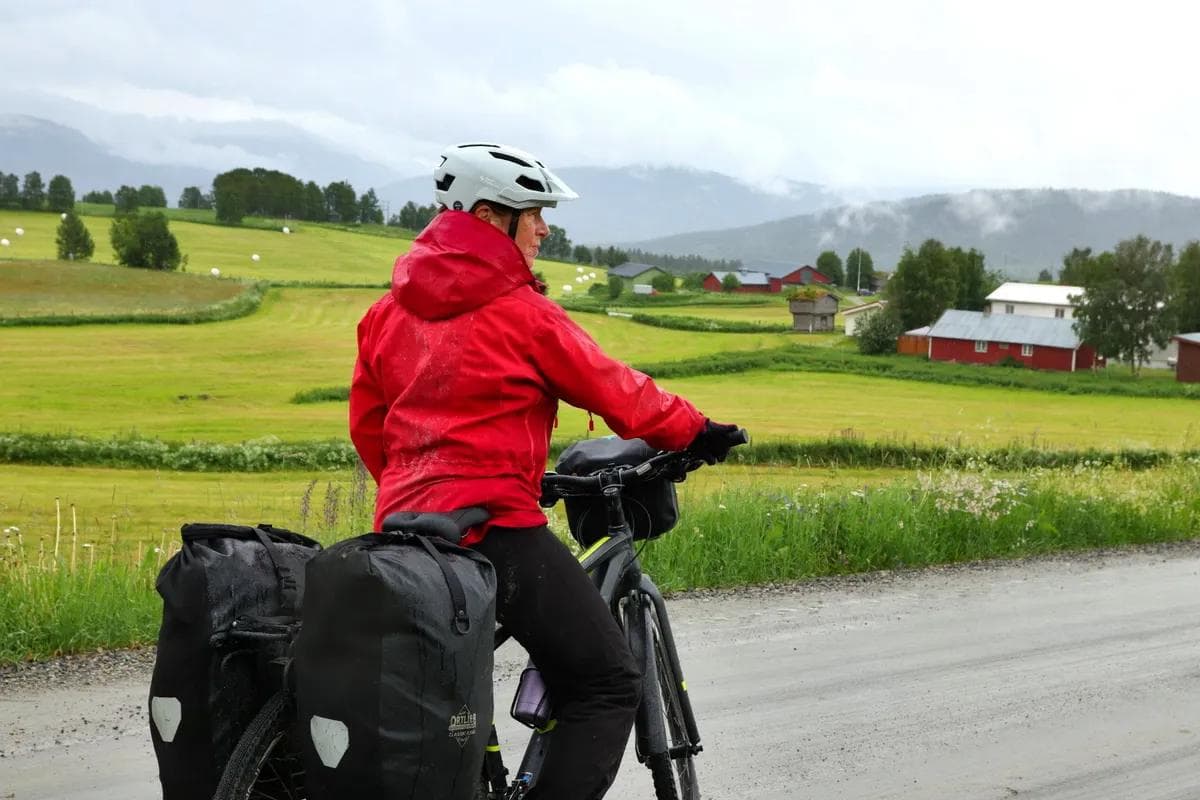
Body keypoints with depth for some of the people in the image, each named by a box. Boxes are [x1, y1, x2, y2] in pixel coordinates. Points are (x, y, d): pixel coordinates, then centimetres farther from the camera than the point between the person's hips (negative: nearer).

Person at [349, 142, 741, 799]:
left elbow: (367, 424, 17)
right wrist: (694, 432, 11)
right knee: (606, 685, 0)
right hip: (495, 524, -8)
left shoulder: (390, 310, 11)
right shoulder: (518, 309, -9)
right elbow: (614, 390, -3)